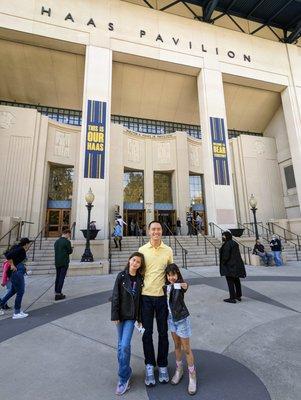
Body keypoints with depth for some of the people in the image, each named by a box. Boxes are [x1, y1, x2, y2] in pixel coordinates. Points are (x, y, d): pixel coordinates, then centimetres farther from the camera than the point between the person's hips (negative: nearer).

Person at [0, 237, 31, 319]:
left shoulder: (18, 248, 9)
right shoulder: (21, 249, -17)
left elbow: (7, 254, 17)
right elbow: (9, 255, -27)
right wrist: (12, 265, -18)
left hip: (17, 273, 10)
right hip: (17, 272, -10)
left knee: (13, 290, 25)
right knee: (20, 292, 1)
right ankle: (16, 313, 9)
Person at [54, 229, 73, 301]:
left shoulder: (56, 241, 9)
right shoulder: (67, 241, -13)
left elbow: (56, 251, 16)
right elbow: (70, 251, -9)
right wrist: (71, 248, 12)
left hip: (57, 262, 7)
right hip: (64, 262, -7)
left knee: (58, 277, 15)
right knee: (62, 278, -1)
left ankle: (56, 292, 23)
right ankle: (58, 294, 1)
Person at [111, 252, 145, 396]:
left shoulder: (140, 279, -5)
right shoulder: (121, 276, -10)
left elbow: (140, 299, 0)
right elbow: (115, 296, -7)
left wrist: (140, 317, 4)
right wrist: (115, 315, -8)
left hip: (131, 316, 0)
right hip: (121, 315, 0)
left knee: (125, 345, -7)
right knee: (121, 345, 13)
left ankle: (123, 378, 11)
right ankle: (125, 372, 35)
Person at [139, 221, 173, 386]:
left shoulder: (168, 250, -1)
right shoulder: (142, 250, -3)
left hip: (162, 296, 1)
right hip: (145, 296, 0)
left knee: (163, 333, 14)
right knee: (147, 333, 12)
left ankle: (162, 365, 35)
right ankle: (149, 365, 33)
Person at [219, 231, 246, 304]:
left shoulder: (227, 244, -18)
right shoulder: (234, 243, 10)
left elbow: (226, 256, -22)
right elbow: (237, 255, 15)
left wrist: (222, 263, -8)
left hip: (229, 266, -9)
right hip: (237, 265, 9)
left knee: (230, 282, -1)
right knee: (236, 281, 18)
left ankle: (232, 298, 4)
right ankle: (238, 296, 28)